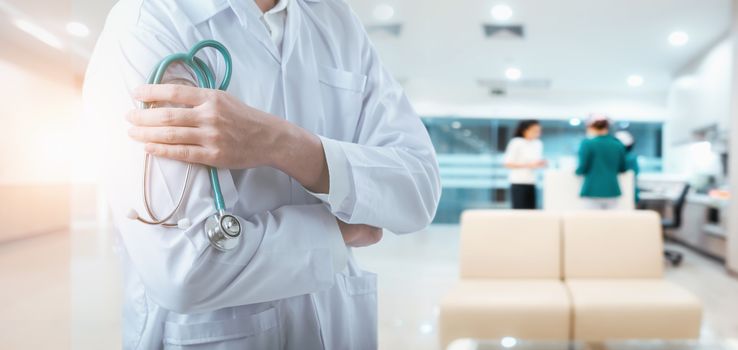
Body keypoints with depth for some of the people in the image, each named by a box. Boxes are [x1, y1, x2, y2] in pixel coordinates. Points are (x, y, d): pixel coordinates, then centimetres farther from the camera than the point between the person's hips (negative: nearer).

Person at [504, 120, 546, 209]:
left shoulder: (538, 144, 10)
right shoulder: (516, 142, -9)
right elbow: (508, 164, -12)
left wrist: (541, 163, -2)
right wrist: (529, 165, -18)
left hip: (532, 184, 6)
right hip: (518, 184, -6)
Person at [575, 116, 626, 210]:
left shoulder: (588, 143, -8)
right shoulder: (618, 145, 6)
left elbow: (583, 168, -9)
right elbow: (622, 169, 15)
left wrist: (577, 170, 12)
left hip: (593, 191, -4)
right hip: (612, 190, 4)